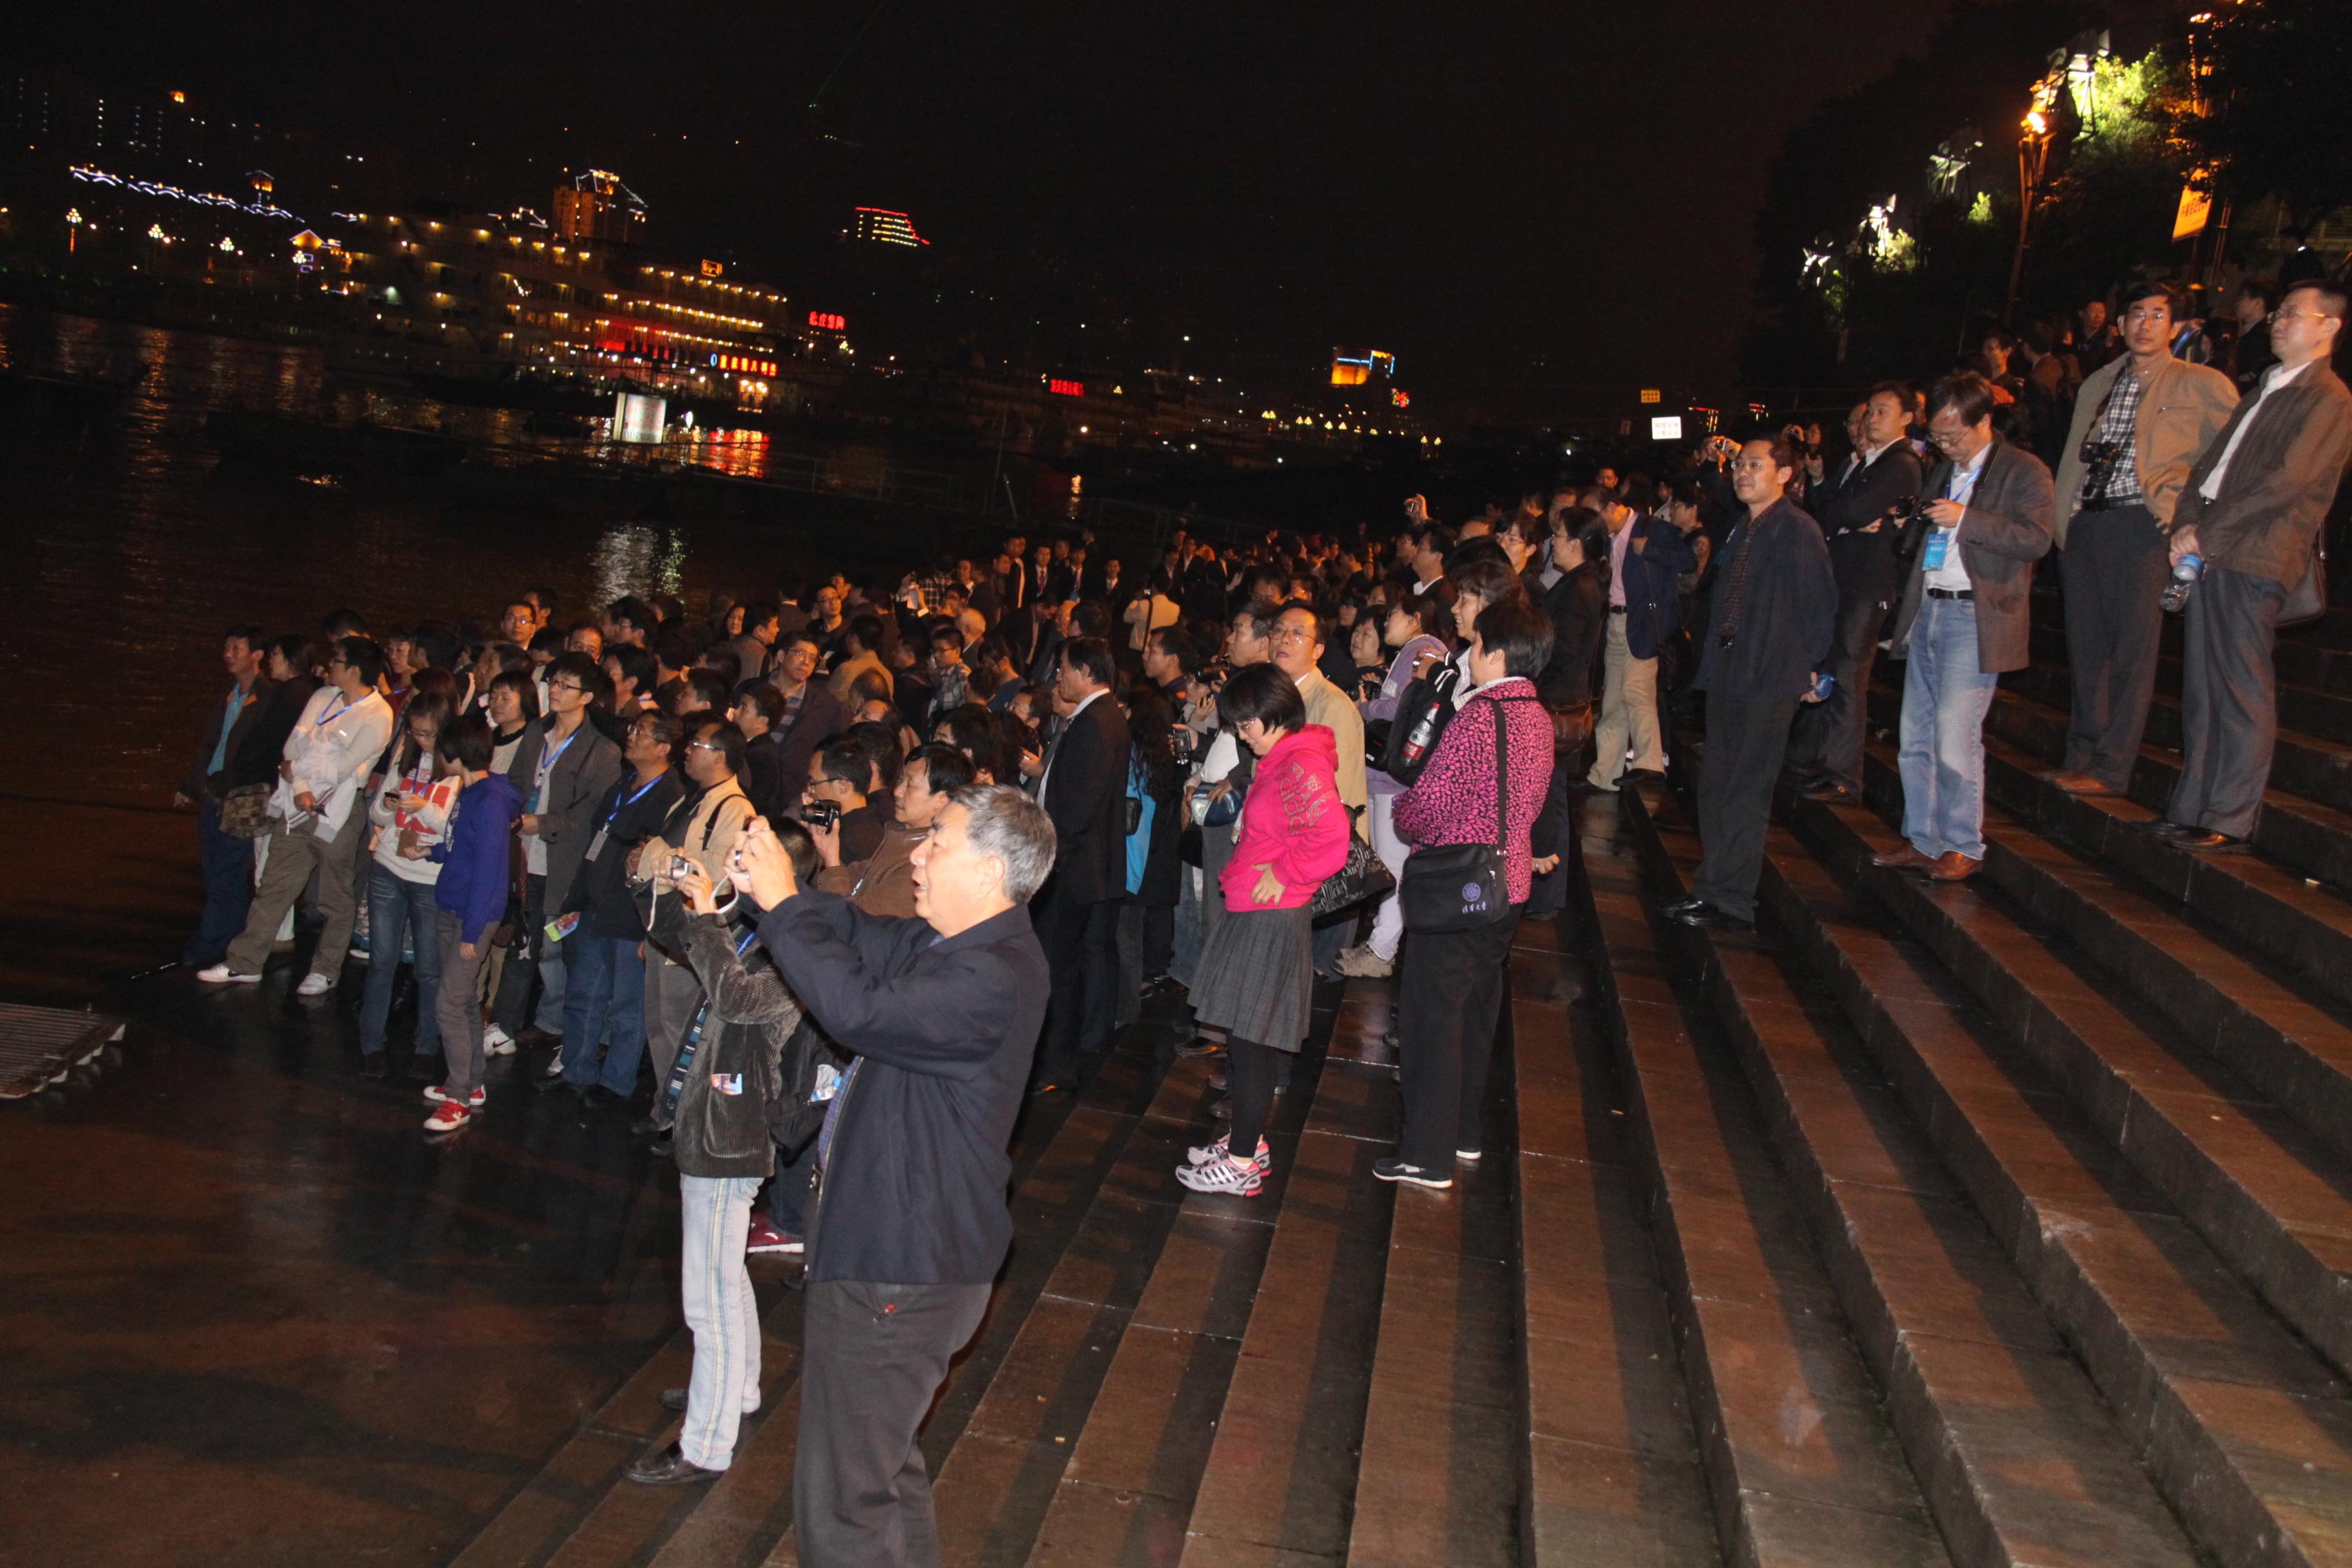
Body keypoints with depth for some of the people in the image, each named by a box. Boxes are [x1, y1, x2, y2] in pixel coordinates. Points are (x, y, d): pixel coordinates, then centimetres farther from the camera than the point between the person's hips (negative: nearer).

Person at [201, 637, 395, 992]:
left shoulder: (377, 716, -13)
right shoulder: (322, 697, 8)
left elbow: (342, 768, -16)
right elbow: (293, 745, 3)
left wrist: (295, 769, -6)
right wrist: (300, 788, -12)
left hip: (337, 815, -6)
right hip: (297, 807, 6)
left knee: (335, 897, 6)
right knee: (273, 886, 10)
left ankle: (326, 971, 20)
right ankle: (245, 963, 17)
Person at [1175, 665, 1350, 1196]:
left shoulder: (1302, 766, -19)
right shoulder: (1281, 762, 13)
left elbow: (1331, 840, -30)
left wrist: (1281, 874, -18)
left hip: (1270, 922, -10)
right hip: (1250, 915, 10)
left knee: (1248, 1040, -1)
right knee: (1241, 1037, 17)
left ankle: (1242, 1164, 9)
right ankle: (1246, 1139, 30)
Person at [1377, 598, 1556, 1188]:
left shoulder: (1480, 717, -21)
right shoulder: (1538, 718, 6)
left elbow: (1426, 806, -21)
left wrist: (1402, 816, 0)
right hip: (1508, 884, 8)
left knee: (1431, 1015, 0)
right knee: (1476, 1007, 20)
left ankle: (1427, 1155, 5)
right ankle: (1464, 1131, 33)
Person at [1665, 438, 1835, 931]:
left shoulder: (1797, 529, -12)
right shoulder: (1741, 530, 14)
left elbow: (1821, 604, -10)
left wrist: (1806, 666, -5)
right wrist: (1712, 660, 15)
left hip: (1769, 680, -9)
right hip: (1727, 676, 9)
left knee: (1745, 796, -3)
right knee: (1715, 788, 14)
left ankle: (1734, 901, 6)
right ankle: (1712, 887, 25)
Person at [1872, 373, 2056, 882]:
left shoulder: (2024, 472, -3)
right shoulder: (1943, 472, 20)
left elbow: (2036, 538, -16)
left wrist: (1965, 519, -21)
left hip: (1976, 617, -7)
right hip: (1927, 611, 7)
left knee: (1955, 739, -9)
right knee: (1916, 738, 7)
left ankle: (1963, 847, 3)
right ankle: (1922, 840, 16)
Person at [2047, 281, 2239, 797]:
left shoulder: (2201, 386, 1)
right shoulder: (2098, 384, 18)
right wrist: (2063, 517, 11)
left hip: (2143, 523, -5)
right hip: (2084, 523, 5)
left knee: (2133, 647, -5)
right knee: (2086, 644, 8)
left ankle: (2112, 769, -2)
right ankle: (2081, 756, 17)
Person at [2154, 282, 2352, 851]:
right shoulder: (2265, 391, 24)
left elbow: (2288, 482, -14)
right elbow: (2210, 464, 20)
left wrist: (2208, 532, -13)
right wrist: (2187, 525, 3)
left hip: (2256, 558, -8)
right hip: (2211, 554, 8)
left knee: (2243, 694, -6)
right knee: (2201, 690, 7)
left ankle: (2230, 821, -3)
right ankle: (2193, 809, 12)